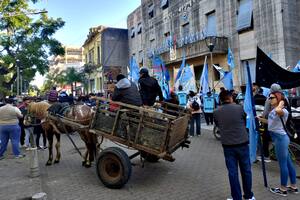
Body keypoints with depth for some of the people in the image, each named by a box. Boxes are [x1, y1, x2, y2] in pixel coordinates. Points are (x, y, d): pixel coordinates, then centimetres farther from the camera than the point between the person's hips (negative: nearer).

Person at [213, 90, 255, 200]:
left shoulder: (216, 112, -4)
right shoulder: (239, 108, -6)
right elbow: (245, 122, 10)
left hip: (227, 145, 0)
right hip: (242, 143, 0)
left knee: (233, 172, 9)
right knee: (246, 170, 16)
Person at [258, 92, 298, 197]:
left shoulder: (284, 111, -19)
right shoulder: (272, 110, 11)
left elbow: (278, 111, -44)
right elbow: (271, 122, 22)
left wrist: (281, 103, -25)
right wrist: (260, 119, 15)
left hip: (281, 138, -10)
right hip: (277, 138, 10)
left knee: (282, 164, 2)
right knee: (288, 162, 17)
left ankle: (283, 189, 16)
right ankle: (293, 186, 30)